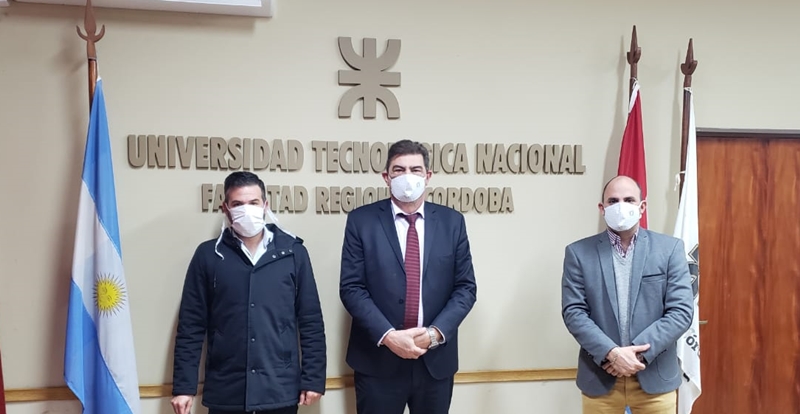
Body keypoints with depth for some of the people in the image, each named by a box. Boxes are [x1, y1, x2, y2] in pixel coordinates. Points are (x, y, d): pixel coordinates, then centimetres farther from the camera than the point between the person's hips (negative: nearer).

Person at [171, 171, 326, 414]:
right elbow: (191, 324, 2)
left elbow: (311, 320, 2)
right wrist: (183, 386, -2)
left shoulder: (293, 252, 1)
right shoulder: (208, 255, 1)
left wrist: (313, 378, -1)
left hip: (280, 390, 0)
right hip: (225, 392, 0)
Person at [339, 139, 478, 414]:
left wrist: (436, 332, -11)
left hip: (436, 358, 2)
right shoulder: (361, 220, -2)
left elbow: (465, 287, 2)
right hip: (378, 357, -2)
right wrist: (388, 336, -17)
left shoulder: (452, 221, 4)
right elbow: (351, 288, -6)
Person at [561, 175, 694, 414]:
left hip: (655, 376, 0)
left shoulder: (670, 248, 1)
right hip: (599, 377, 0)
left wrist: (638, 353, -14)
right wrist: (611, 353, -17)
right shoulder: (579, 253, 1)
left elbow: (681, 311, -5)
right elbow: (573, 312, -5)